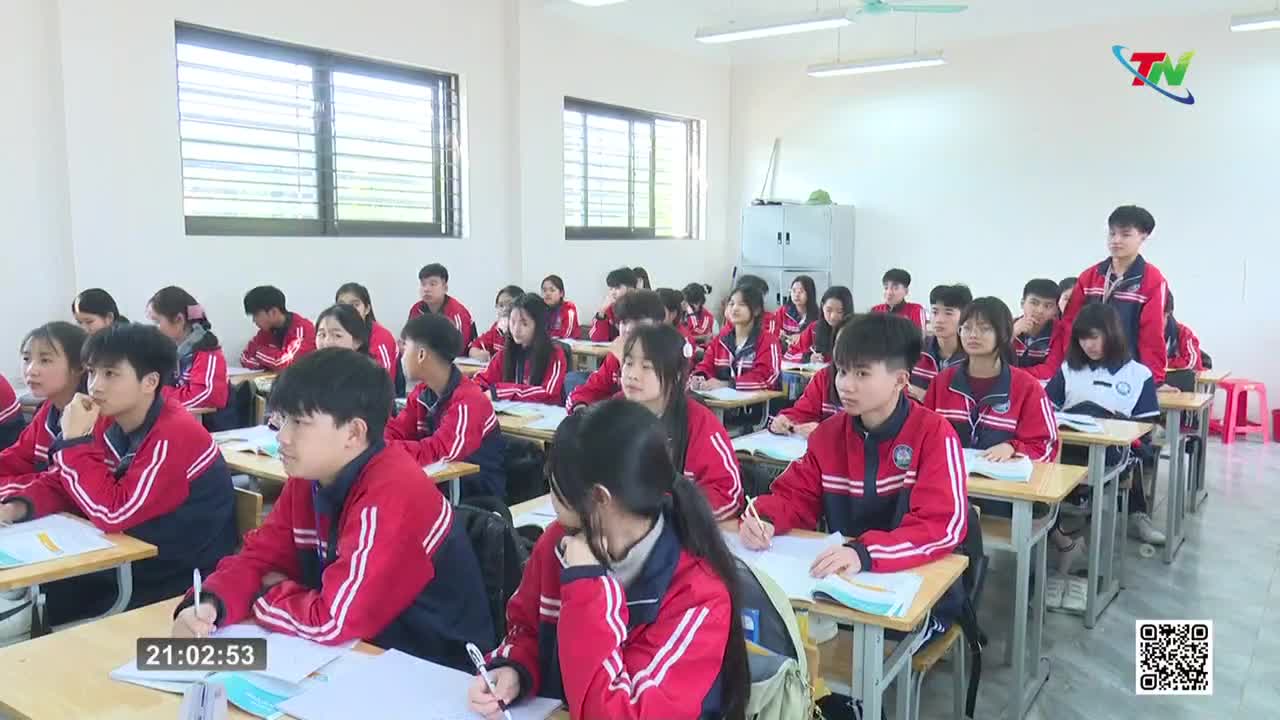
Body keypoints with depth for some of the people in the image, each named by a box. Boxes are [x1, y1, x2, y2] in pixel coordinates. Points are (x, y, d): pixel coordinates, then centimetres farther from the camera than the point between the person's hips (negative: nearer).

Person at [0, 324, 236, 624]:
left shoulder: (174, 436, -27)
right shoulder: (108, 422, -1)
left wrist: (75, 441, -24)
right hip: (135, 562, 7)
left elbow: (112, 514, -29)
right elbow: (59, 482, 8)